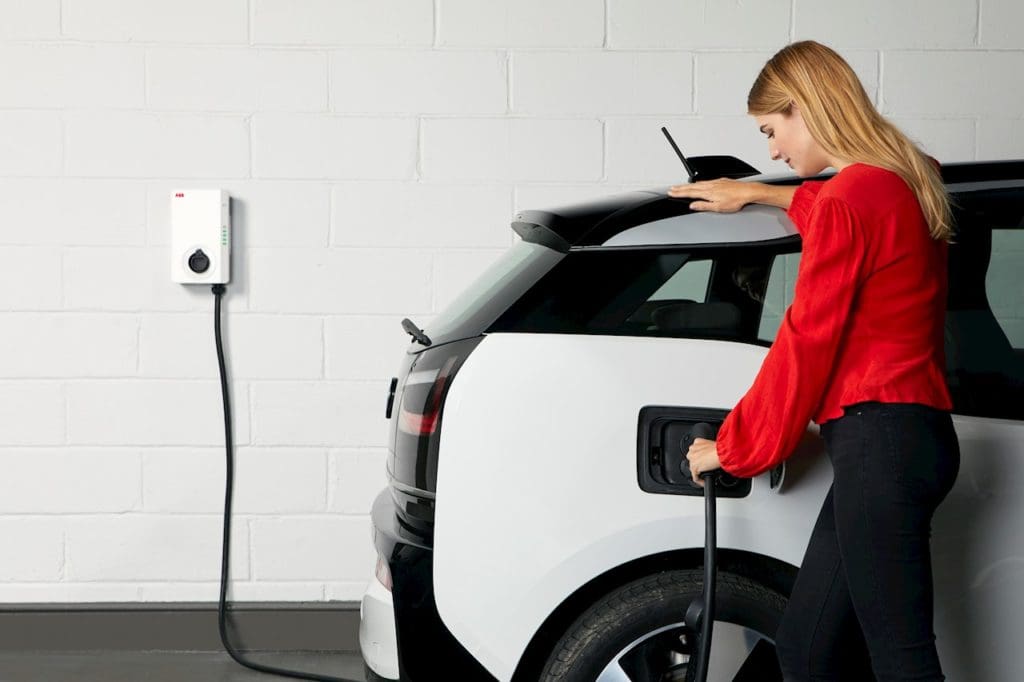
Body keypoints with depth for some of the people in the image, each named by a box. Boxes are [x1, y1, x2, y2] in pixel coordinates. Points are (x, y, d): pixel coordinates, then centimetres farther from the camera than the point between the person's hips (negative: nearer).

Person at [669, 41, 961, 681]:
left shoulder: (849, 200, -11)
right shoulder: (907, 181, 16)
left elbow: (805, 345, -8)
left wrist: (734, 448, 4)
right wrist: (754, 193, 51)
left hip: (878, 440, -10)